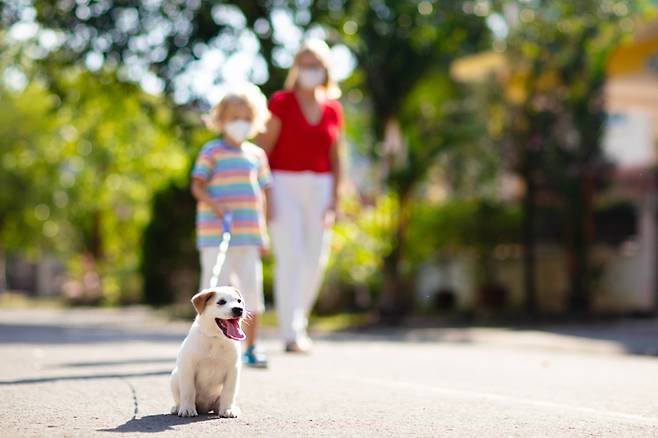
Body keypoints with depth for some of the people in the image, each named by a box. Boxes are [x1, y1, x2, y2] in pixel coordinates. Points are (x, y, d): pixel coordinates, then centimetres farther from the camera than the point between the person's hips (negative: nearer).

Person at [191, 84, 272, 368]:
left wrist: (263, 232, 14)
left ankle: (250, 348, 15)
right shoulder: (212, 151, 2)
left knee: (251, 288, 4)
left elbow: (264, 191, 18)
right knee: (216, 287, -3)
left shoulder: (257, 154, 14)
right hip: (215, 234, -4)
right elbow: (197, 185, -6)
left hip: (249, 234, 4)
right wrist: (214, 204, -24)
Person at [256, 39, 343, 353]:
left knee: (316, 260, 4)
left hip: (319, 187, 4)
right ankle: (291, 335, -10)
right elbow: (262, 150, -4)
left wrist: (334, 199, 4)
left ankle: (298, 322, 25)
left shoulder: (333, 109, 9)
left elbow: (335, 158, 12)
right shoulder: (281, 102, -2)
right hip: (284, 185, -4)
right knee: (290, 257, -11)